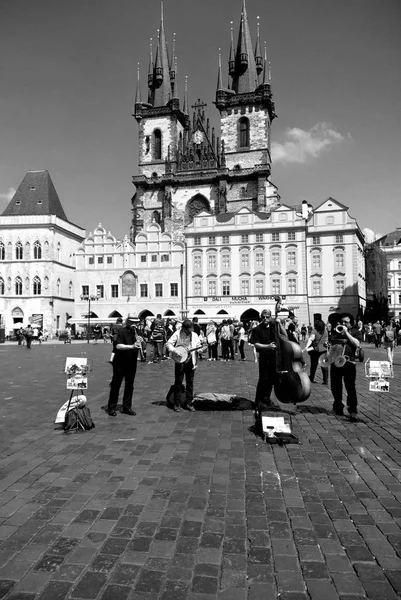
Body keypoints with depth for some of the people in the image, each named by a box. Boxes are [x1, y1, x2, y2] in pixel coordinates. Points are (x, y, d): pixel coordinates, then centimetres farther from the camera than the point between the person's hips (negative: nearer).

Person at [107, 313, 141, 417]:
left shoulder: (135, 331, 9)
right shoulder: (122, 331, -10)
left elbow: (138, 347, 13)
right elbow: (118, 346, -23)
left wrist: (138, 341, -8)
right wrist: (132, 346, -34)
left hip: (131, 363, 6)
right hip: (120, 362, -6)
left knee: (129, 385, 10)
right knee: (116, 385, 3)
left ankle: (127, 407, 20)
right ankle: (111, 407, 11)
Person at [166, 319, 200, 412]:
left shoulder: (194, 335, 4)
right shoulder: (177, 334, -4)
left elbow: (198, 347, 6)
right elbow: (168, 344, -5)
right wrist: (174, 351, -22)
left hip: (190, 361, 3)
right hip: (179, 361, -3)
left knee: (190, 382, 7)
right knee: (178, 382, 2)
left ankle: (189, 403, 17)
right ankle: (177, 404, 11)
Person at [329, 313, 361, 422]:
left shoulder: (355, 331, 7)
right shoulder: (335, 331, 17)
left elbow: (357, 344, -10)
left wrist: (346, 333, -11)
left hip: (348, 361, -4)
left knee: (350, 386, -11)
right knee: (335, 386, 10)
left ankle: (353, 411, -10)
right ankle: (338, 407, 27)